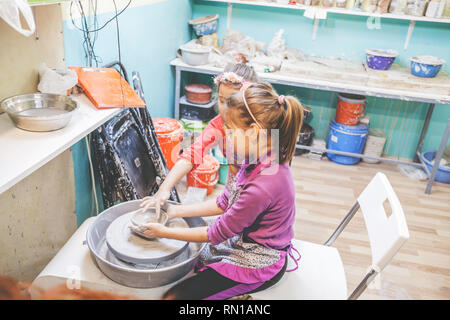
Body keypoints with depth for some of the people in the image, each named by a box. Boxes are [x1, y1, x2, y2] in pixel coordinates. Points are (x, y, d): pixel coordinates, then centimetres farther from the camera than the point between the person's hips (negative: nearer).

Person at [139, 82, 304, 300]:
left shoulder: (263, 186, -34)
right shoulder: (259, 160, -7)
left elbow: (216, 233, -22)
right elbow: (223, 204, 3)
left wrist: (164, 232, -12)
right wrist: (176, 211, -1)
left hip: (258, 265, -8)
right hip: (240, 240, 8)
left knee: (173, 296, -7)